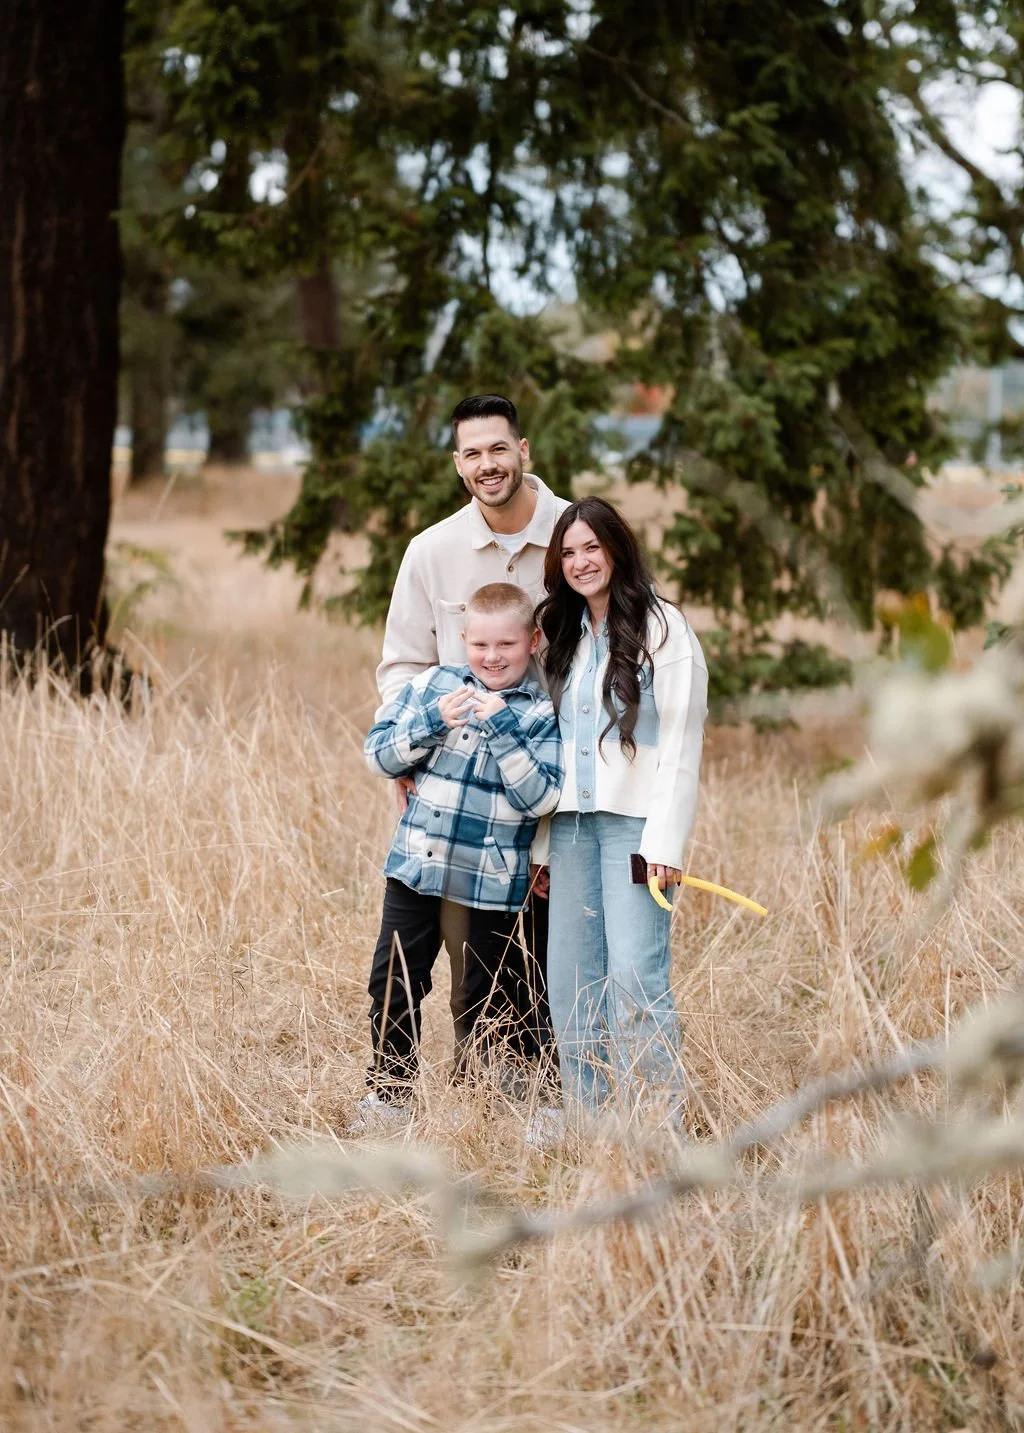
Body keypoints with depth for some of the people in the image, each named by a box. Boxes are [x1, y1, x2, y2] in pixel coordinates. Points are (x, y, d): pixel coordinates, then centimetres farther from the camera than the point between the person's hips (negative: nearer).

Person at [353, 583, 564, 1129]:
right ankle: (388, 1090, 23)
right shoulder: (433, 685, 3)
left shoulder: (542, 714, -4)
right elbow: (378, 753, 1)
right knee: (394, 982, 8)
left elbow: (539, 798, -14)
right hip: (416, 864, 3)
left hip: (492, 882, -3)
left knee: (492, 998, 7)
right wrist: (432, 723, -14)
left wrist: (502, 729, -20)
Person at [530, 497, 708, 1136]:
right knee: (571, 974, 6)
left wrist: (666, 841, -15)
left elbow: (682, 741, -8)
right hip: (571, 821, 6)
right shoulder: (564, 634, 18)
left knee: (634, 972, -12)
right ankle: (585, 1107, 16)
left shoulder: (663, 627, -3)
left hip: (633, 820, -6)